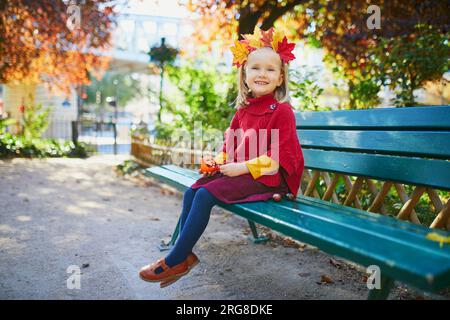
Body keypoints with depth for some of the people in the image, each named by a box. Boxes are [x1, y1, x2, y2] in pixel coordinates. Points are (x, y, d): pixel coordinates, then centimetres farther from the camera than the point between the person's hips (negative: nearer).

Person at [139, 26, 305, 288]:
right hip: (238, 170, 8)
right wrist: (219, 161, 0)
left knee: (205, 195, -22)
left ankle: (175, 261, -8)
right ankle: (185, 254, 4)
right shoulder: (243, 110, 13)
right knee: (191, 192, -4)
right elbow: (230, 142, 20)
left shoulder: (282, 111, -11)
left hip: (267, 176, -8)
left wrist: (244, 167, -21)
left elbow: (279, 156, -17)